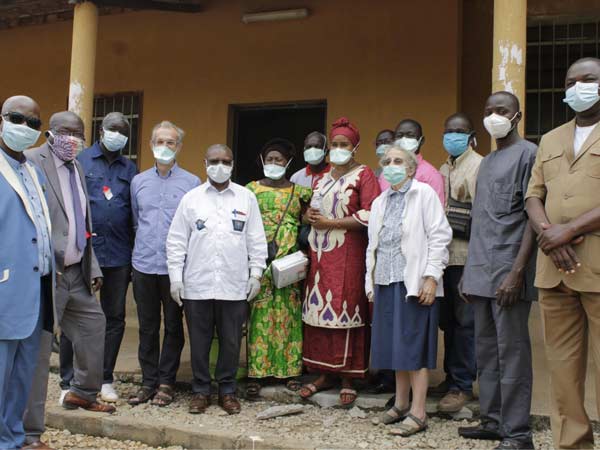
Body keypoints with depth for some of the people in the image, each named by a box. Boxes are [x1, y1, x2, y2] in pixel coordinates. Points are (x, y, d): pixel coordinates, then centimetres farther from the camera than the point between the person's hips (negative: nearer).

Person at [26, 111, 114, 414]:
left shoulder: (76, 167, 16)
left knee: (93, 323, 15)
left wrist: (92, 268, 15)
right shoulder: (32, 161, -10)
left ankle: (83, 392, 33)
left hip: (76, 271, 8)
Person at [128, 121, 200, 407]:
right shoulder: (139, 182, 10)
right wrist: (145, 245, 13)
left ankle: (166, 381, 16)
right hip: (144, 265, 3)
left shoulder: (192, 183, 0)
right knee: (147, 326, 8)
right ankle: (148, 381, 18)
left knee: (173, 326, 6)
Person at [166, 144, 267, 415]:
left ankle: (227, 390, 22)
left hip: (234, 285, 0)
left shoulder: (246, 198, 6)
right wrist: (175, 277, 0)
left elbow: (257, 240, 8)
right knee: (199, 341, 7)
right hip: (197, 284, 0)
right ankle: (200, 390, 22)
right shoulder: (191, 198, 5)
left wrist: (256, 273, 3)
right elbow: (176, 241, 5)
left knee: (231, 341, 7)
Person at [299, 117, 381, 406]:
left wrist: (330, 223, -13)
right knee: (319, 310, 5)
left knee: (345, 312, -6)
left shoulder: (364, 175, -2)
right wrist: (309, 216, 2)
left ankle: (348, 379, 3)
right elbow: (311, 211, 27)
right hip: (320, 254, 6)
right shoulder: (322, 177, 18)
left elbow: (370, 217, -13)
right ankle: (324, 374, 14)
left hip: (347, 255, -6)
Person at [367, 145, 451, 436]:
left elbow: (439, 237, -8)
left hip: (415, 282, -6)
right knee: (394, 345, 10)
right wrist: (370, 283, 15)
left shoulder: (424, 193, -2)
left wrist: (431, 277, -14)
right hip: (386, 283, 6)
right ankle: (401, 403, 23)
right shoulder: (380, 203, 18)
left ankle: (418, 413, 2)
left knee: (414, 346, -4)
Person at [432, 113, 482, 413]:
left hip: (466, 255, -7)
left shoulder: (478, 166, -5)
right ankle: (452, 377, 24)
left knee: (464, 321, -2)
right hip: (444, 254, 7)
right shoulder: (443, 170, 19)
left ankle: (461, 385, 5)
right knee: (447, 319, 13)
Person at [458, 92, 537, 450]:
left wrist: (517, 272, -16)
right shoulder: (486, 162, 20)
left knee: (512, 351, -4)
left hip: (508, 272, -7)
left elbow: (534, 216, -9)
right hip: (480, 273, 7)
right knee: (486, 350, 10)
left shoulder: (528, 153, -2)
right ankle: (493, 420, 19)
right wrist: (470, 272, 15)